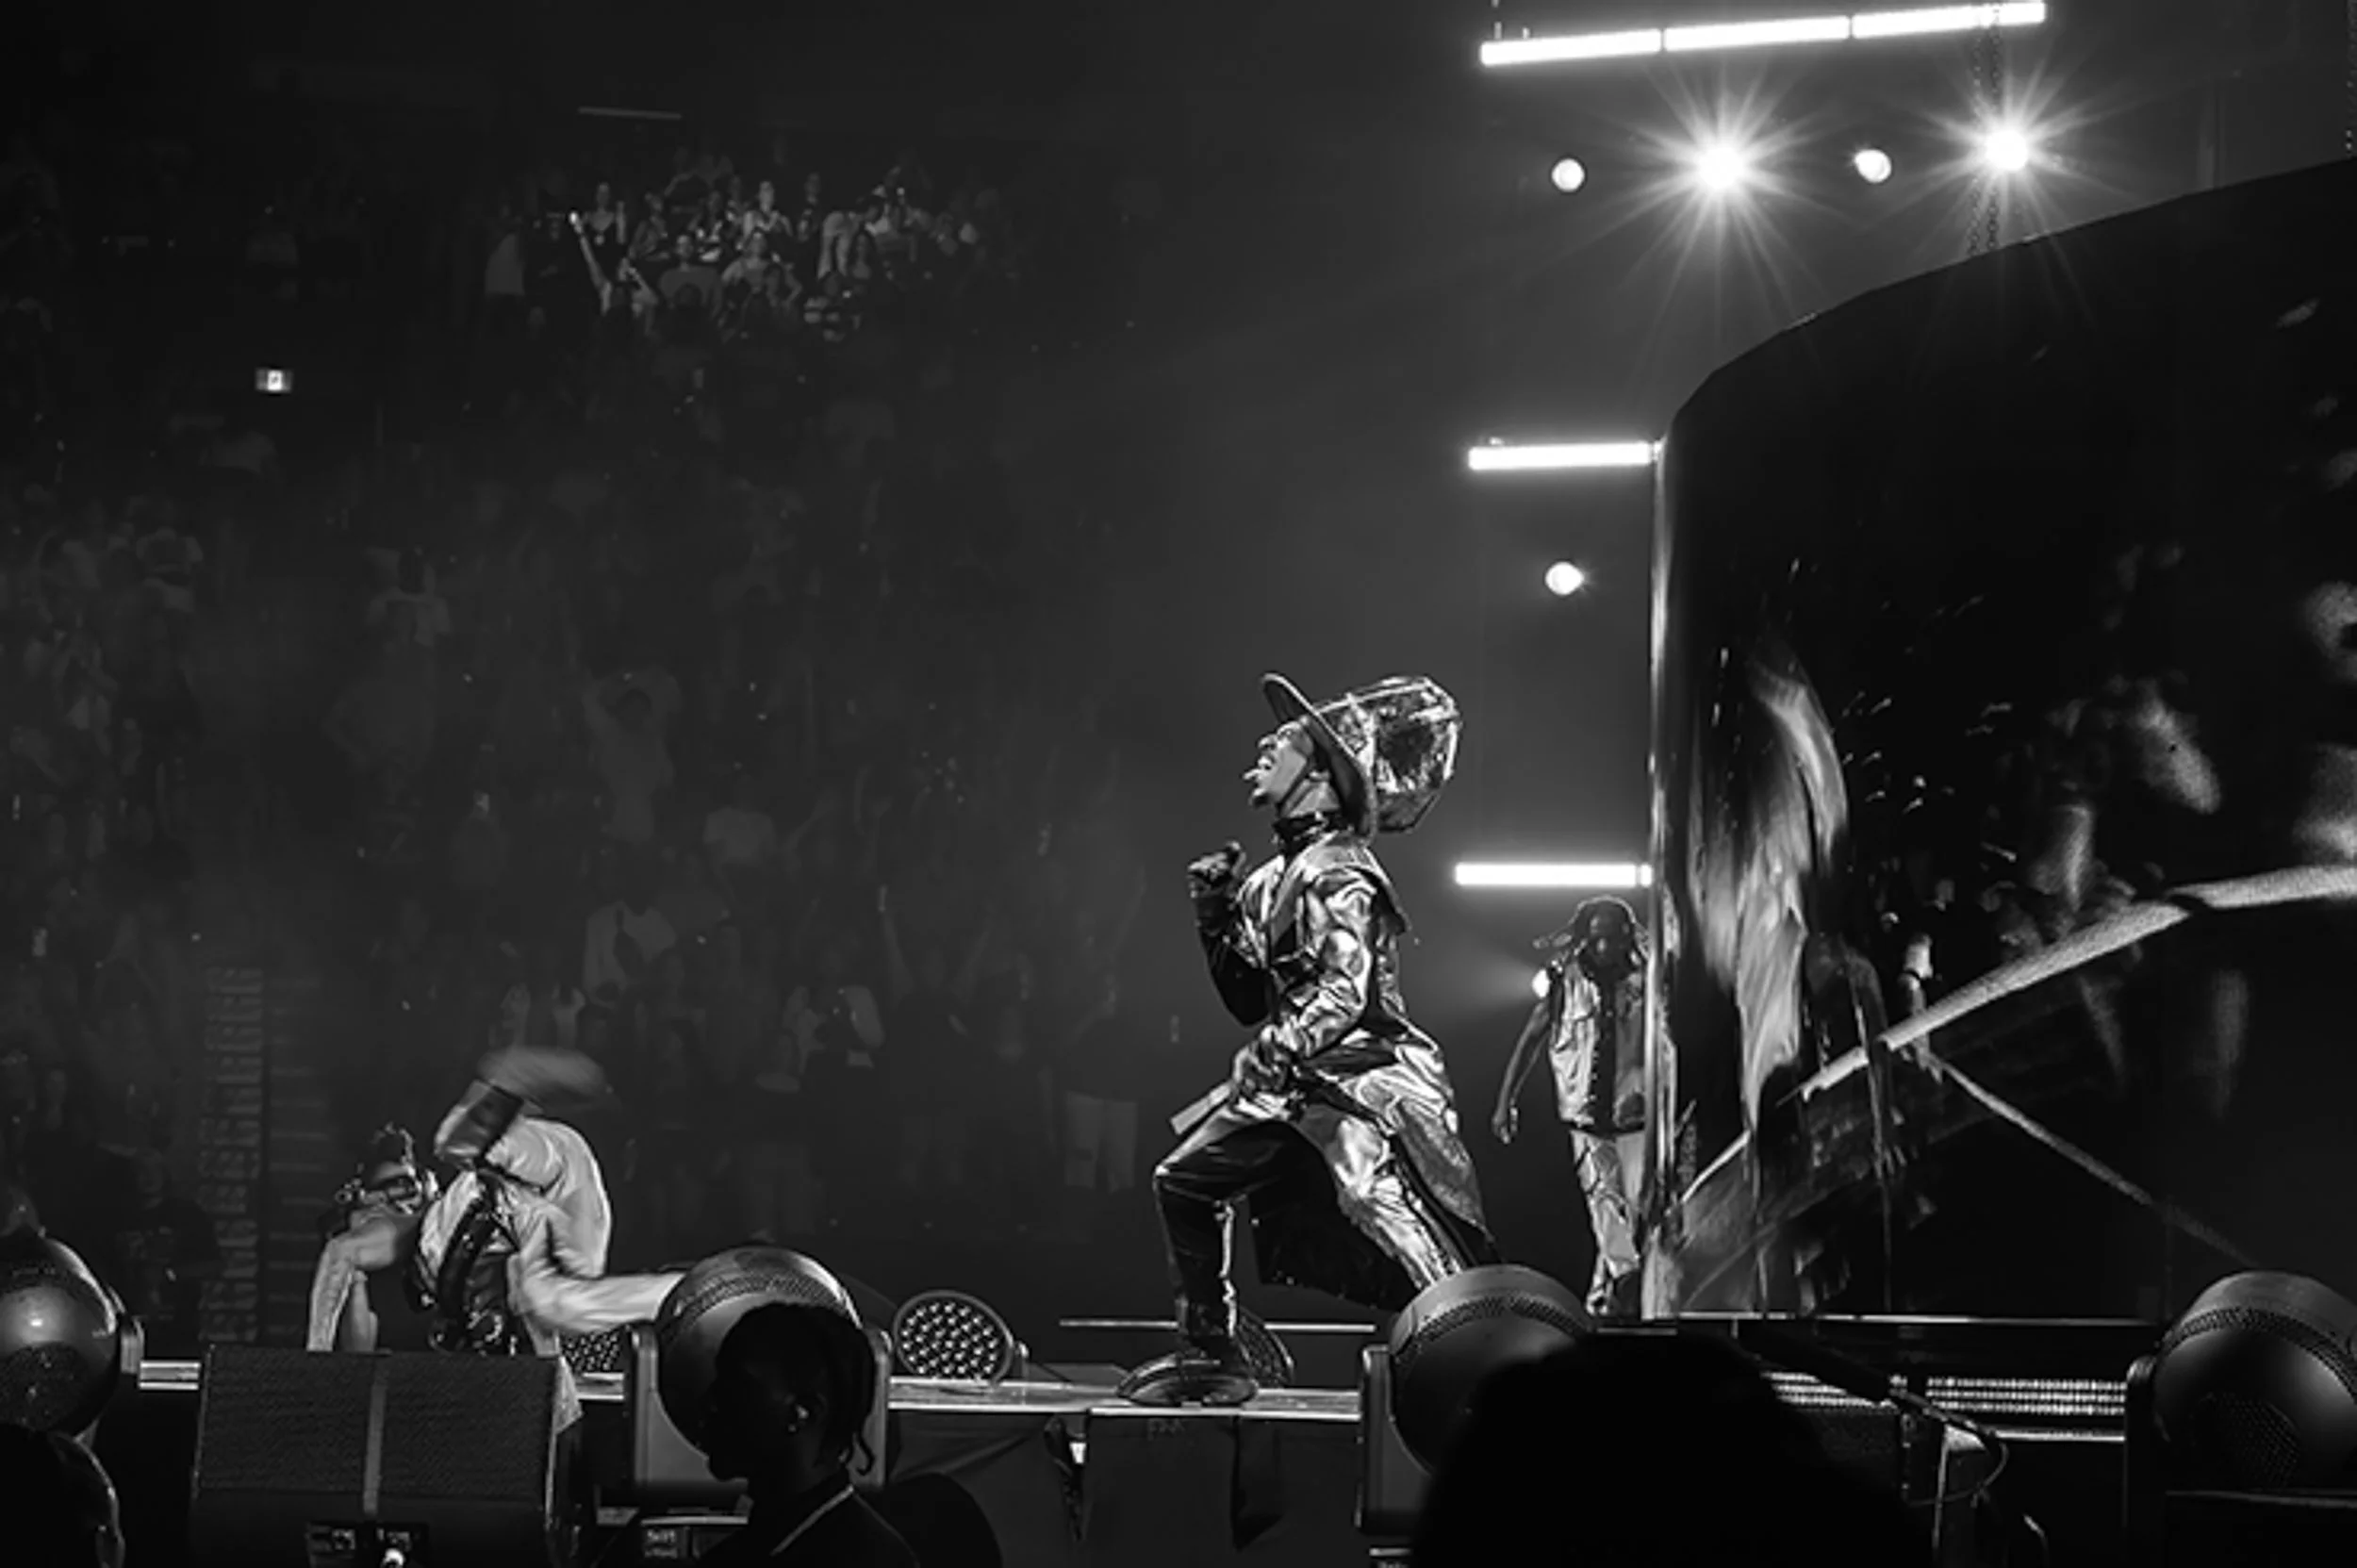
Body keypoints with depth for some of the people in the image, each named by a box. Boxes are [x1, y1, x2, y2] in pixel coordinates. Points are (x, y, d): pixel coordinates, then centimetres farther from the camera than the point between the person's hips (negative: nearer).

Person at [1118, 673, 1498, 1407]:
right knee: (1185, 1178, 12)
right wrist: (1215, 915, 8)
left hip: (1366, 1084, -10)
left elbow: (1343, 996, -25)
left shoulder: (1337, 877, -13)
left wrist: (1270, 1054, -37)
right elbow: (1251, 1003, 17)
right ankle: (1211, 1353, 19)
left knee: (1420, 1264, -17)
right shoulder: (1274, 878, 15)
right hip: (1297, 1087, 10)